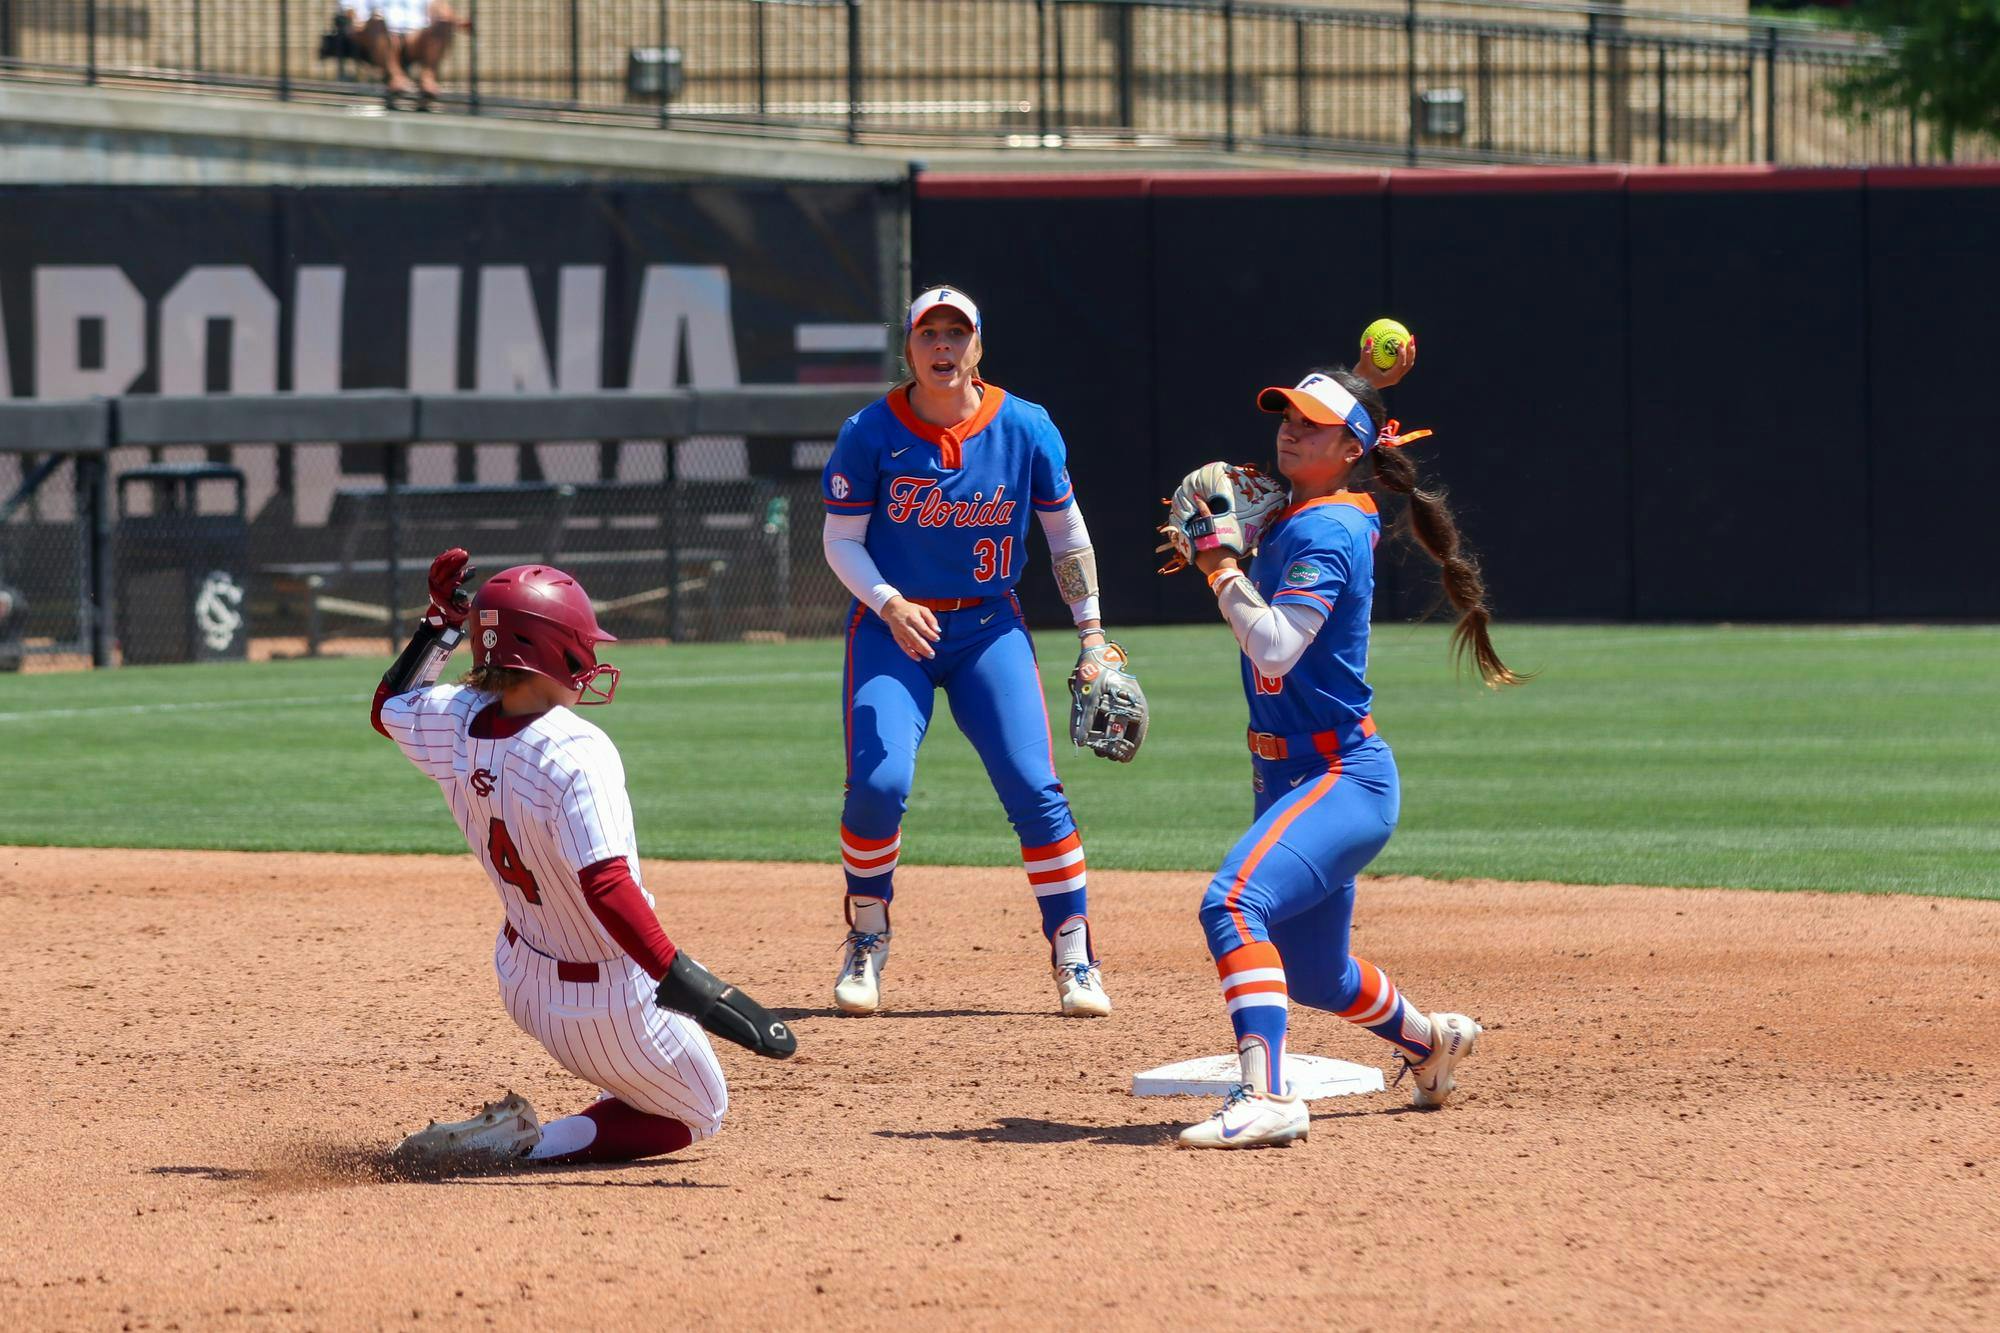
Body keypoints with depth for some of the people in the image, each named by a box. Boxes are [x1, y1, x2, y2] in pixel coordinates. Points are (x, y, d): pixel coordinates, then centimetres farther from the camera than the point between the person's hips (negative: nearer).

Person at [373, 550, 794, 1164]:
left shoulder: (456, 724, -9)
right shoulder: (575, 754, -30)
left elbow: (388, 707, 16)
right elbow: (606, 886, -38)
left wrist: (443, 621, 15)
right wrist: (694, 988, -38)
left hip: (522, 981, 8)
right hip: (607, 1009, -8)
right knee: (700, 1114, 14)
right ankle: (525, 1143, -5)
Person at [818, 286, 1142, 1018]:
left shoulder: (1025, 429, -5)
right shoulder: (870, 433, -9)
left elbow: (1066, 533, 6)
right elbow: (841, 540, -4)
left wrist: (1092, 636, 3)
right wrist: (889, 605, -22)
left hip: (989, 628, 1)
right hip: (892, 625, -1)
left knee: (1034, 787, -11)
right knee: (879, 782, -17)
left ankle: (1075, 958, 1)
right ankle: (866, 945, 6)